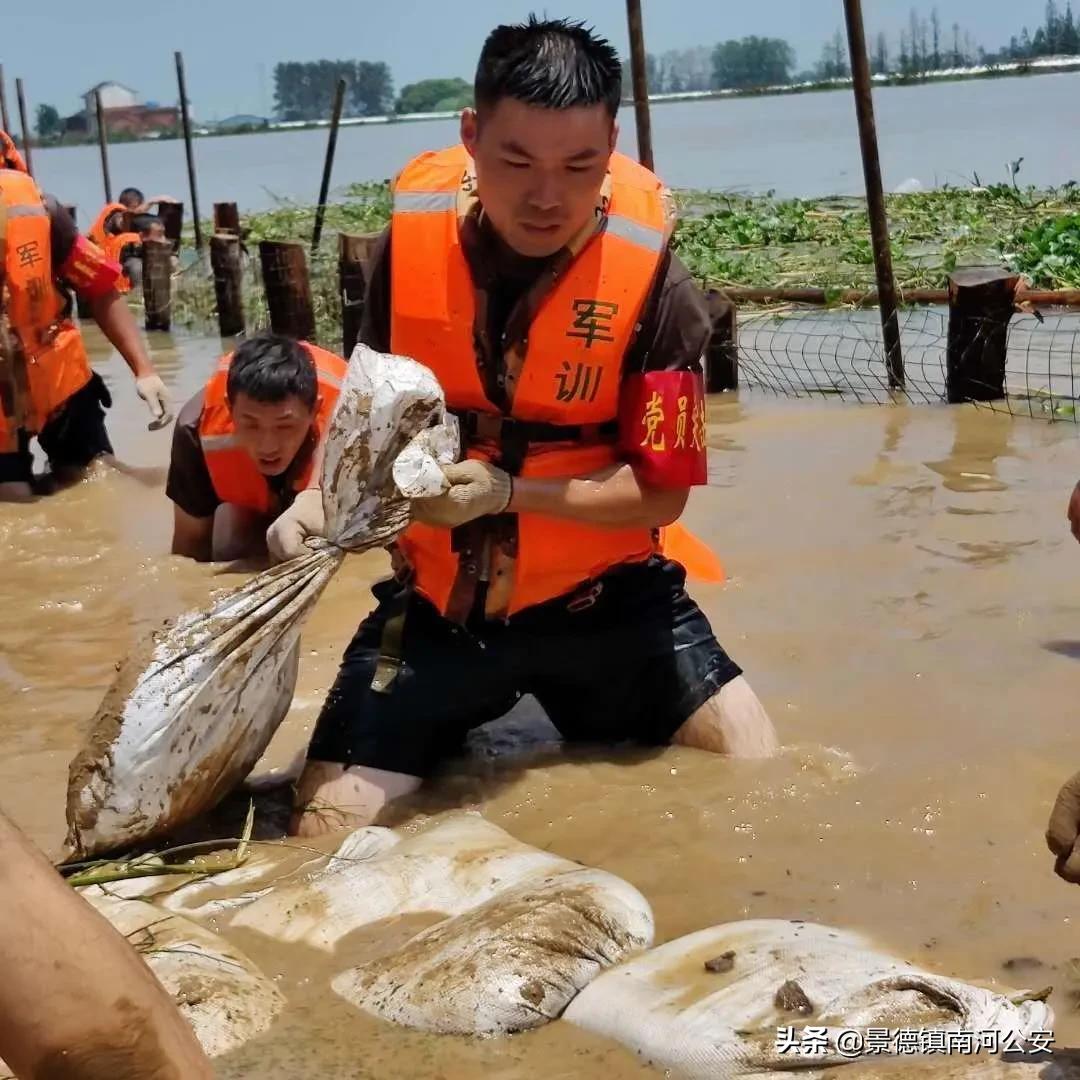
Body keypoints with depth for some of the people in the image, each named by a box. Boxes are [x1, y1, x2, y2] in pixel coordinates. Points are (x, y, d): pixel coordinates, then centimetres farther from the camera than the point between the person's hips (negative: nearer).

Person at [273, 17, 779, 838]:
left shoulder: (651, 284, -17)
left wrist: (505, 492, -26)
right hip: (436, 600, 1)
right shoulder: (411, 241, -10)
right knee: (328, 836, -8)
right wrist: (326, 496, -14)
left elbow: (660, 492, -13)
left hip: (601, 597, -1)